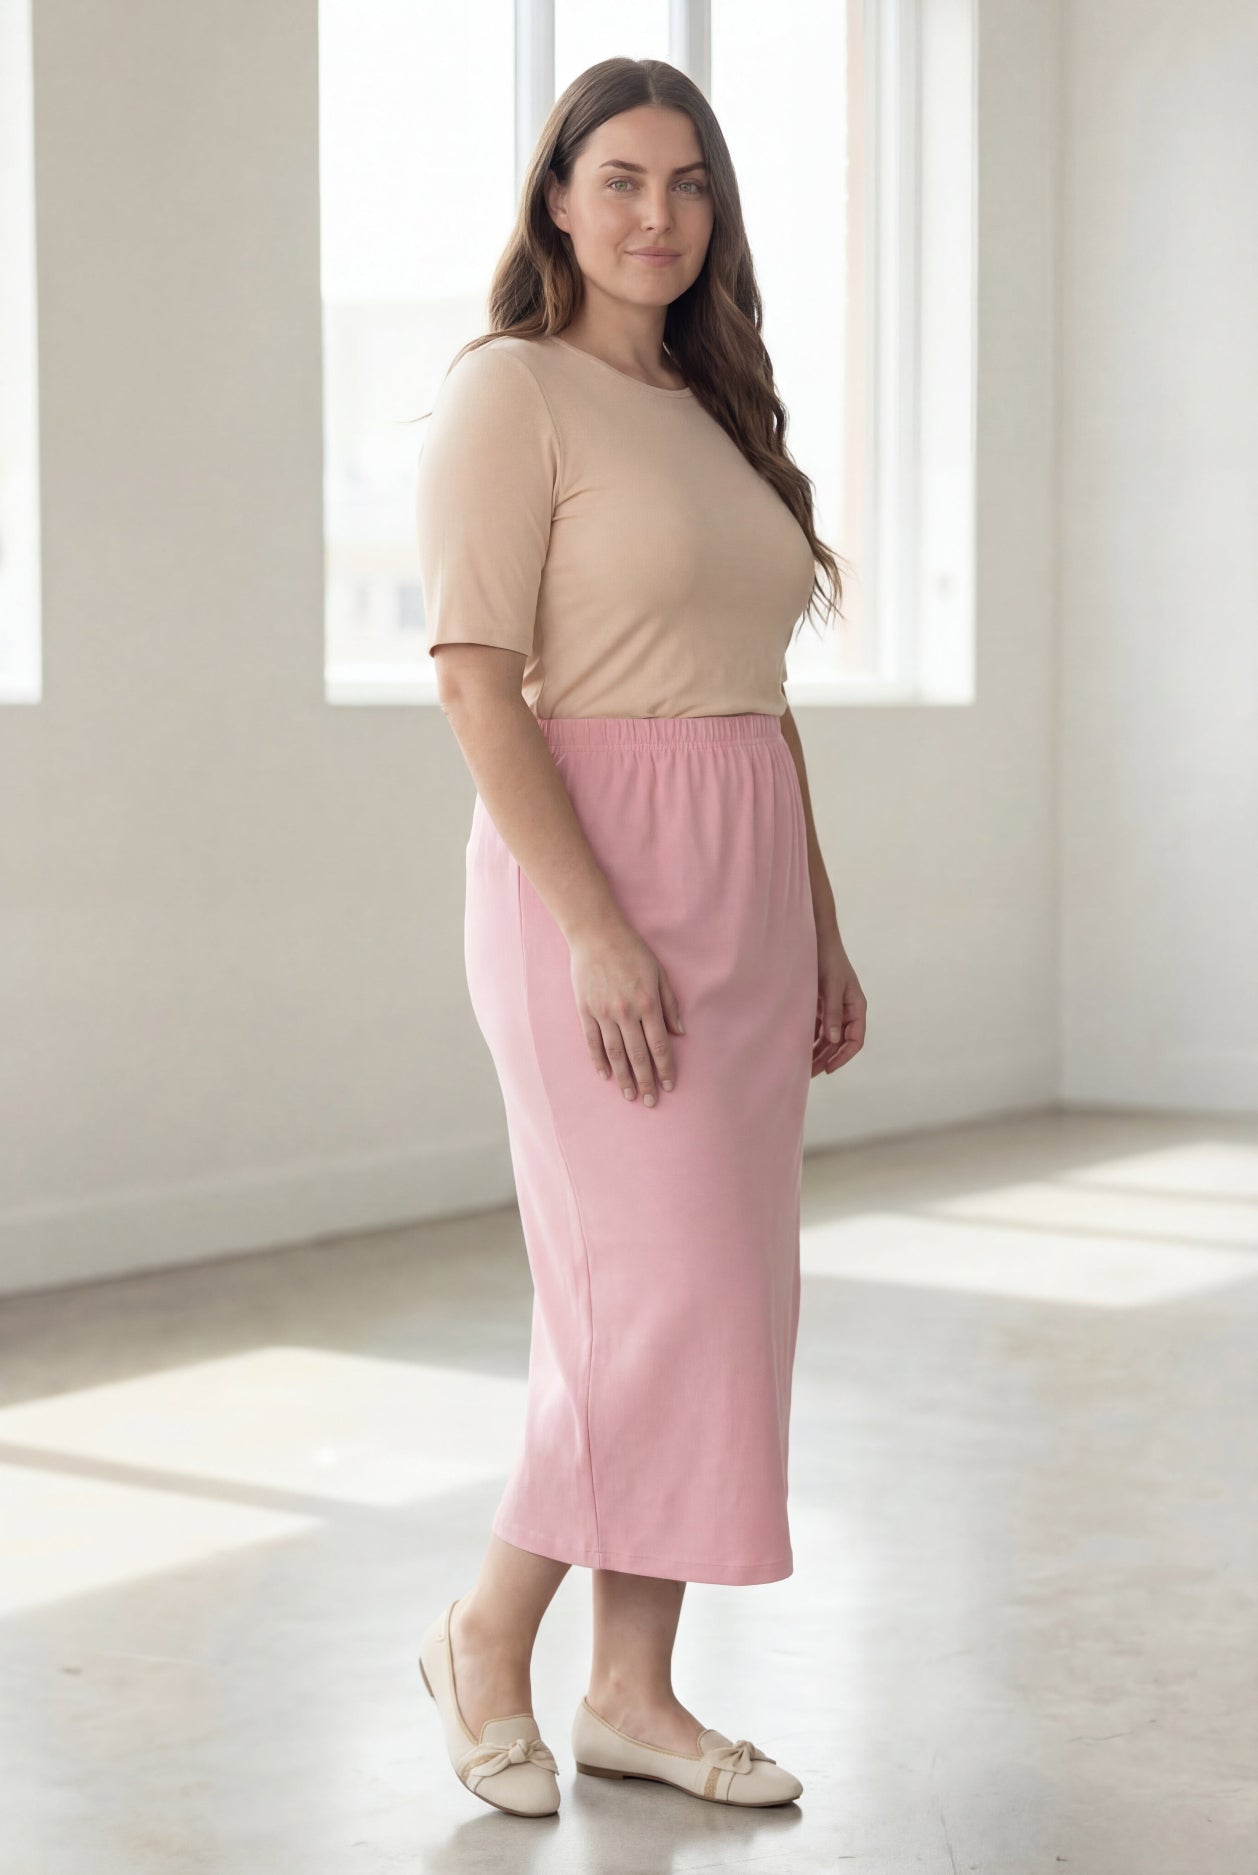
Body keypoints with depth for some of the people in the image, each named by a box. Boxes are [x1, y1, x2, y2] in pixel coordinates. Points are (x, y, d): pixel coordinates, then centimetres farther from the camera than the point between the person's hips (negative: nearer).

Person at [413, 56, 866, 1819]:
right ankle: (490, 1628, 13)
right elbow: (476, 681, -15)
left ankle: (633, 1690, 17)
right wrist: (598, 929, -21)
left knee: (725, 1301, 7)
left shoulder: (713, 408, 16)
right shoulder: (509, 390, -7)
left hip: (746, 887, 8)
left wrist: (820, 930, 14)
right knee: (666, 1294, -8)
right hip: (597, 875, -8)